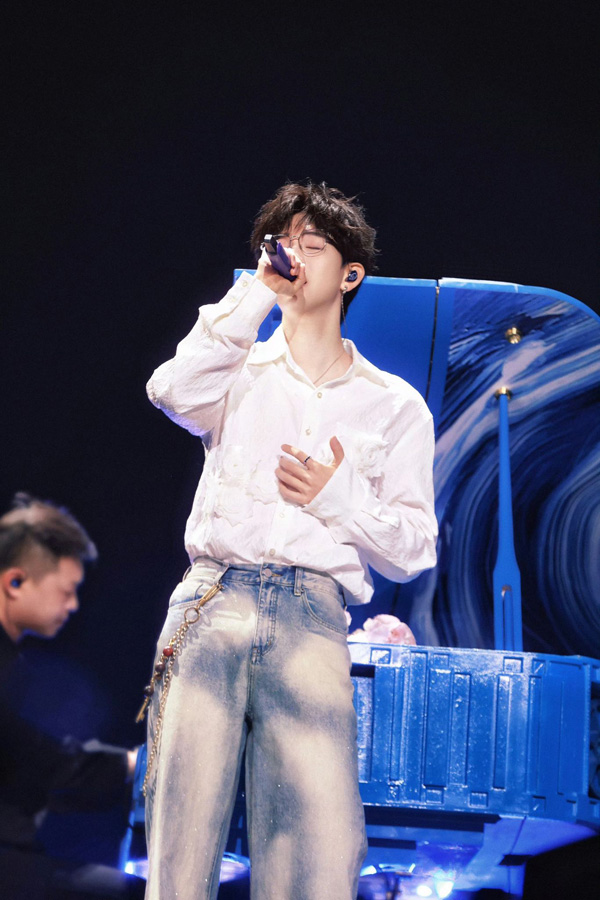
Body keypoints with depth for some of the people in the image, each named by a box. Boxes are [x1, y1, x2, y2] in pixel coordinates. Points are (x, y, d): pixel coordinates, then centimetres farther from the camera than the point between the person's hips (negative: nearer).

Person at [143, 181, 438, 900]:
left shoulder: (394, 405, 20)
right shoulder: (241, 371, 21)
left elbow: (414, 549, 16)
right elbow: (173, 391, -4)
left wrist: (340, 496, 0)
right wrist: (254, 294, 1)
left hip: (312, 614, 0)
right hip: (212, 599, 0)